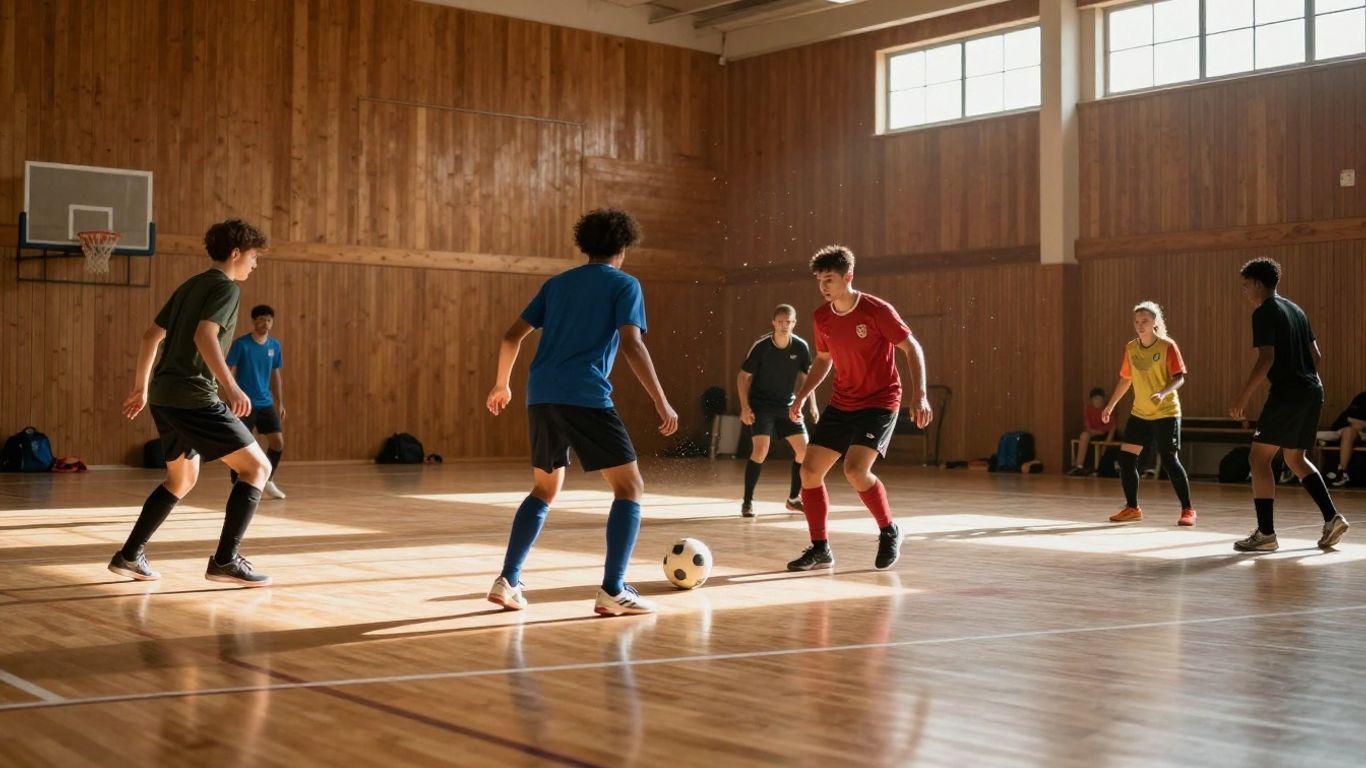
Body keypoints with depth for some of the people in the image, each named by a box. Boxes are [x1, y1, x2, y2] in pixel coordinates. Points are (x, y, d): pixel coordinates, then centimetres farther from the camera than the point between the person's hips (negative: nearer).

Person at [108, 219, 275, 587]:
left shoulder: (190, 286, 20)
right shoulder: (227, 287, -6)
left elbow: (151, 337, 22)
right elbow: (204, 335, -22)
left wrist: (140, 388, 30)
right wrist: (232, 387, -30)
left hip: (164, 395, 9)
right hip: (194, 397, -9)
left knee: (182, 479, 26)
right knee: (257, 466, -6)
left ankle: (129, 556, 26)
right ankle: (226, 560, -12)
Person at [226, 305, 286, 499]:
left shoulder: (275, 345, 6)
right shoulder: (241, 344, -10)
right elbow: (230, 372, -10)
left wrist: (280, 402, 12)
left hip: (266, 403, 5)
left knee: (278, 442, 2)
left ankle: (267, 483, 19)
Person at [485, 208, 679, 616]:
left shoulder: (557, 283, 21)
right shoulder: (625, 285, 6)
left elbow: (512, 336, 18)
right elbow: (632, 344, -8)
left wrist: (502, 384, 32)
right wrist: (661, 401, -9)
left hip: (541, 396, 6)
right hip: (586, 397, -6)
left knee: (545, 490, 22)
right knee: (630, 487, 2)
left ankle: (508, 581, 15)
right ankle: (613, 590, -8)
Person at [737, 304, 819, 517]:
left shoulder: (801, 346, -9)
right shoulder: (761, 346, -18)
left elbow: (806, 376, 7)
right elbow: (743, 376, -9)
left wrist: (812, 405, 2)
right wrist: (745, 407, -16)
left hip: (787, 405, 4)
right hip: (761, 405, -4)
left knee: (804, 449, 0)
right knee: (760, 451, -19)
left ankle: (794, 499, 18)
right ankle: (747, 501, -7)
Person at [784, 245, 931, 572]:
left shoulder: (877, 310, -16)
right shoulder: (821, 318, 2)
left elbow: (912, 348, -12)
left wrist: (919, 394, -22)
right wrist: (801, 396, 7)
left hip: (880, 402, -6)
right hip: (841, 404, 6)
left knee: (855, 470, -24)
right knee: (810, 469, -2)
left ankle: (889, 533, 1)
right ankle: (820, 549, 11)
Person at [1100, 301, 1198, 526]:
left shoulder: (1167, 346, -11)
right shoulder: (1130, 348, 4)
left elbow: (1179, 378, -15)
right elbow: (1125, 379, 15)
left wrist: (1162, 393, -32)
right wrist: (1110, 405, 15)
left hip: (1166, 413, -6)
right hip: (1139, 413, 6)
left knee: (1169, 460, -10)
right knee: (1125, 458, 0)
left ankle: (1188, 510, 2)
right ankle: (1132, 508, 14)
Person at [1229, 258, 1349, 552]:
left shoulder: (1264, 312, -8)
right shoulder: (1296, 310, 18)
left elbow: (1266, 358, -18)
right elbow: (1316, 355, 18)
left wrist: (1243, 397, -15)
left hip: (1287, 392, -9)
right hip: (1312, 391, 9)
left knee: (1260, 458, -3)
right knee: (1296, 459, 19)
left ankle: (1265, 534, -6)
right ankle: (1332, 518, 8)